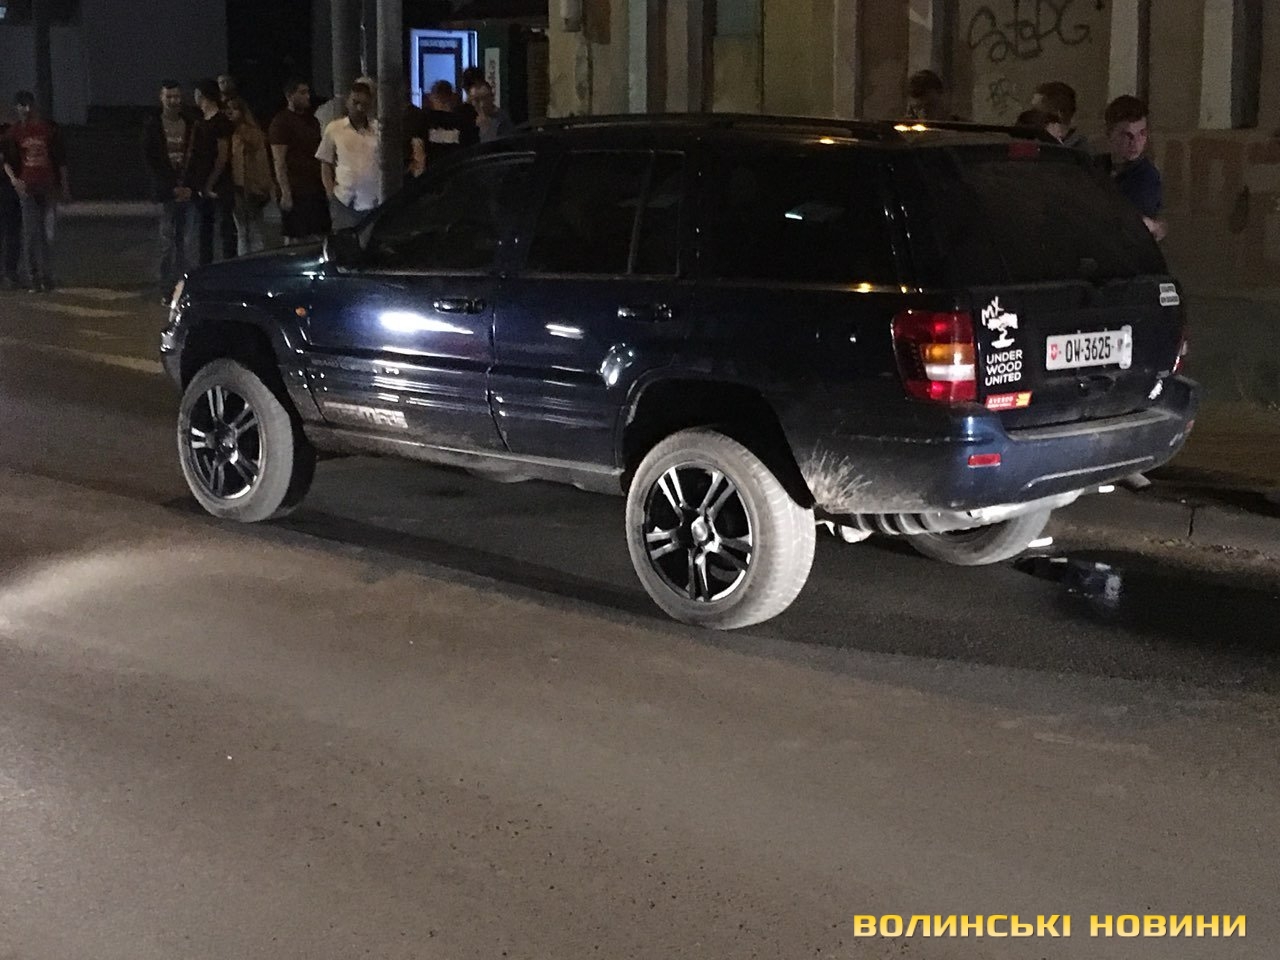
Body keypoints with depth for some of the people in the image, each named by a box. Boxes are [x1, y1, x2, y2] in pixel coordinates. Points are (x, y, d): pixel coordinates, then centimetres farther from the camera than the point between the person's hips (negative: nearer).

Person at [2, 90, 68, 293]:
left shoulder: (49, 128, 6)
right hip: (27, 188, -1)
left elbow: (60, 158, 10)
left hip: (48, 187, 1)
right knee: (31, 234, -3)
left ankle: (47, 276, 11)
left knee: (48, 234, 4)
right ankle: (33, 278, -1)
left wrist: (64, 185, 7)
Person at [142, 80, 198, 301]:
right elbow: (150, 159, 2)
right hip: (165, 191, -1)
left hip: (188, 191, 1)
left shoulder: (191, 124, 10)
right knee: (167, 243, -1)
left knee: (189, 244, -4)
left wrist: (189, 186, -5)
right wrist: (173, 186, -6)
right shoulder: (153, 125, 6)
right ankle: (167, 290, 1)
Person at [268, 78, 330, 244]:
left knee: (317, 237, 5)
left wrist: (326, 185, 14)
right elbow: (279, 161, -12)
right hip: (295, 191, -7)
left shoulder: (312, 121, 16)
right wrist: (285, 193, -18)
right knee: (295, 239, -4)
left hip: (316, 189, 7)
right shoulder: (281, 122, -7)